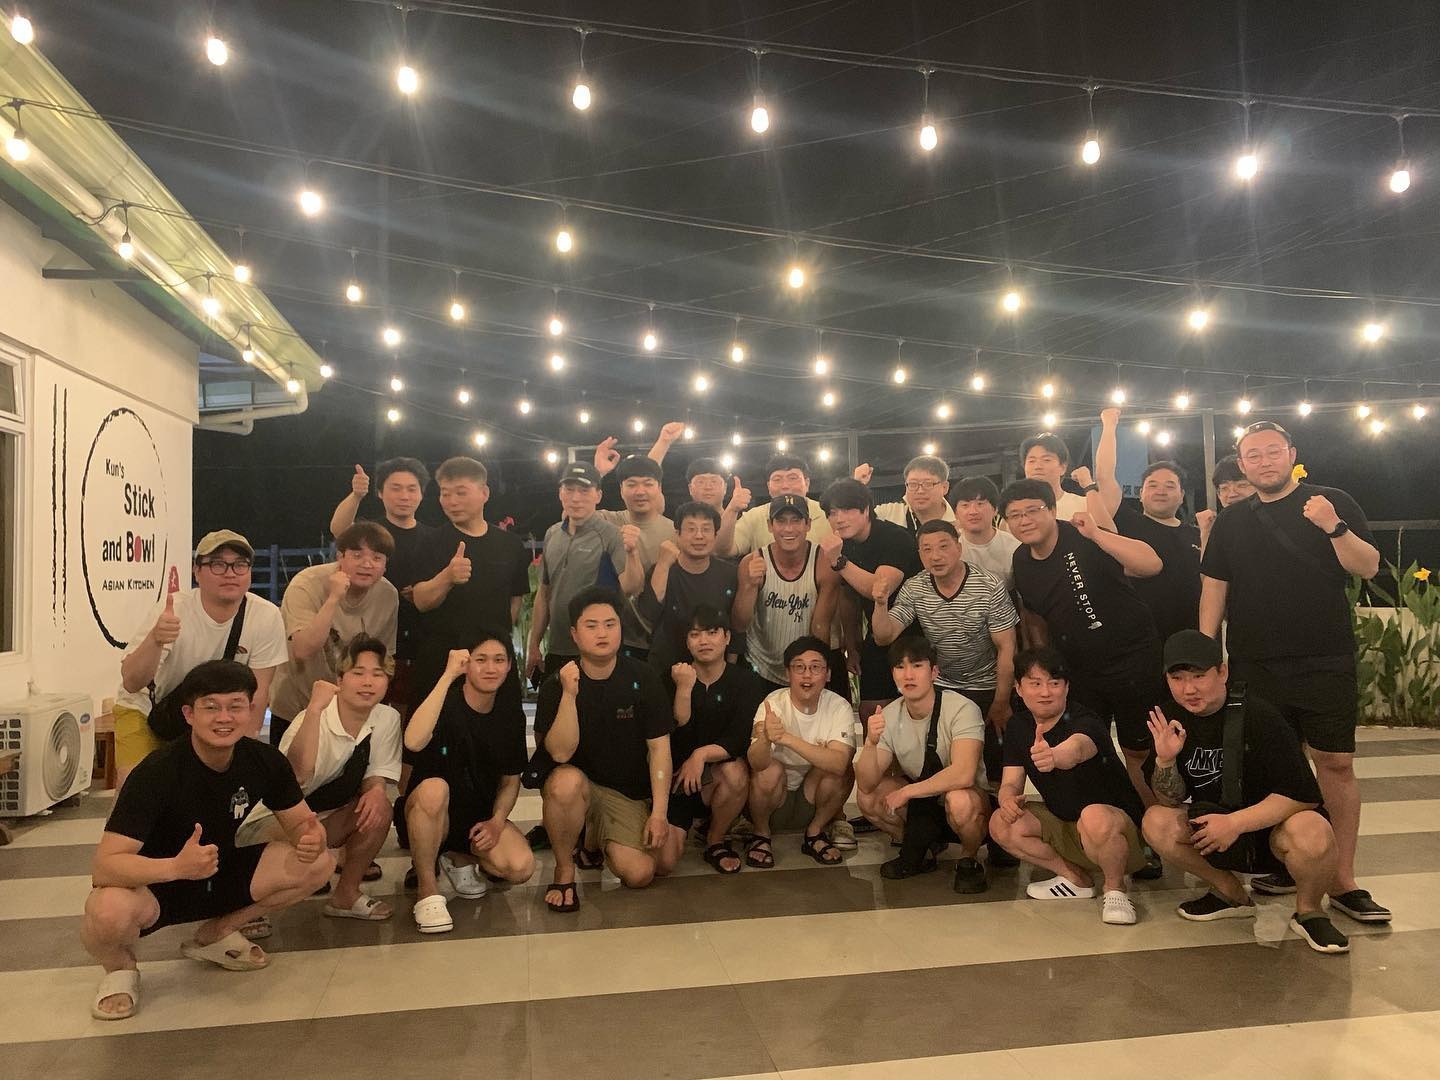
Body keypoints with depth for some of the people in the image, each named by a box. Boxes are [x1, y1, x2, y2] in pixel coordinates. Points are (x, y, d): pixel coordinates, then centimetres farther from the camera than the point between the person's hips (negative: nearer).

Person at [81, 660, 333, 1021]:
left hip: (223, 877, 5)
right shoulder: (157, 772, -26)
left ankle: (215, 933, 7)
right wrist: (176, 866, -50)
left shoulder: (266, 761, -13)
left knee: (320, 864, -15)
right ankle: (119, 967, 0)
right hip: (152, 885, -4)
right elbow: (104, 866, -31)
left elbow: (302, 824, -4)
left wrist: (311, 840, -30)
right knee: (107, 912, -38)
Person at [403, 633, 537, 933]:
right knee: (434, 787, -38)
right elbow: (413, 741, -37)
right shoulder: (446, 701, -14)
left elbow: (511, 780, 8)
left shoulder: (511, 714, -1)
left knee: (521, 868, -24)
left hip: (481, 819, 4)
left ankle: (459, 859, 10)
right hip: (431, 817, -3)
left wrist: (497, 822, -11)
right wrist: (448, 675, -34)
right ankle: (426, 891, -16)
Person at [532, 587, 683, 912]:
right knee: (567, 781, -37)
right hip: (576, 786, -2)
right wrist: (569, 694, -34)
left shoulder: (642, 678, -7)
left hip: (628, 793, 2)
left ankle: (596, 839, 21)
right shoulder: (556, 685, -11)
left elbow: (659, 746, -6)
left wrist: (660, 812, -11)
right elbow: (561, 753, -22)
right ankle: (564, 870, -11)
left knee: (640, 875, -14)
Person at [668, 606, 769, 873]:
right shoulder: (673, 679, -4)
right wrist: (684, 689, -26)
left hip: (718, 776, -1)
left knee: (736, 771, -36)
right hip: (677, 780, 1)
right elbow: (675, 738, -14)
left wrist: (702, 754, -31)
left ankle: (715, 841, -7)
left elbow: (740, 740, -15)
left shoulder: (747, 681, -4)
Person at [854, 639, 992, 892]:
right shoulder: (889, 716, -9)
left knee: (959, 800, -37)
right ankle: (921, 853, 7)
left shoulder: (962, 709, -24)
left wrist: (906, 791, -30)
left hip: (971, 804, -5)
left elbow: (963, 775, -37)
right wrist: (871, 743, -34)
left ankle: (969, 861, -4)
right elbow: (866, 784, -16)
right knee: (868, 797, -18)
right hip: (922, 805, 5)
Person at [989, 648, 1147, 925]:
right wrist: (1007, 798, -28)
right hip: (1061, 825, 7)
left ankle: (1115, 888, -8)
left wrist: (1054, 756, -74)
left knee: (1094, 817, -40)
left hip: (1117, 823, -7)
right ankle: (1077, 878, 4)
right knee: (1001, 824, -16)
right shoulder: (1018, 726, -2)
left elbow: (1077, 749, -50)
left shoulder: (1085, 722, -24)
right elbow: (1011, 782, -3)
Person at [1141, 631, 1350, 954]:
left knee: (1311, 832, -36)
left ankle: (1308, 911, -2)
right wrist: (1165, 761, -24)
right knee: (1156, 821, -21)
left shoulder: (1258, 716, -21)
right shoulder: (1170, 718, -7)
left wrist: (1236, 822, -29)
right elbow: (1171, 802, -4)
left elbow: (1304, 794, -23)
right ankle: (1232, 895, 4)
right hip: (1215, 832, 4)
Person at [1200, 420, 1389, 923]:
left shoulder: (1333, 503, 4)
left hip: (1326, 662, -2)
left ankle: (1342, 880, 4)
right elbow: (1214, 589, 10)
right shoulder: (1231, 521, 11)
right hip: (1255, 668, 2)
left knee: (1336, 764, -3)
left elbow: (1368, 567, -3)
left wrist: (1334, 528, -21)